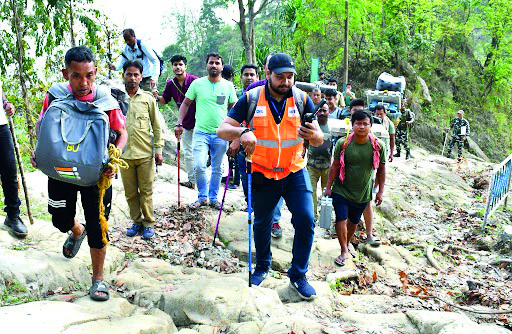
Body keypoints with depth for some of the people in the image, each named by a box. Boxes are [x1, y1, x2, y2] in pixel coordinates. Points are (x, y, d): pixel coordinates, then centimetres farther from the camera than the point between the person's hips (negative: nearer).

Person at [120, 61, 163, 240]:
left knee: (146, 191, 3)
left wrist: (159, 148, 2)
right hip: (124, 154, 1)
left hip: (145, 154, -1)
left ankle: (149, 223, 16)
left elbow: (157, 126, 7)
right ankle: (136, 222, 23)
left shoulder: (148, 99, 5)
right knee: (130, 193, 9)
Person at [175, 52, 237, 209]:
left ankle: (213, 198, 25)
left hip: (221, 134, 1)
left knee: (217, 169, 10)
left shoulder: (228, 86, 4)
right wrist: (179, 124, -1)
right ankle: (202, 197, 8)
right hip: (201, 132, -1)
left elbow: (233, 108, 11)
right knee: (199, 166, -13)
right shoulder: (197, 83, 1)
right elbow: (185, 104, 9)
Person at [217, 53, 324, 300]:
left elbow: (319, 141, -6)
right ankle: (262, 266, 41)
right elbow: (222, 130, -14)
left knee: (306, 221, -10)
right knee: (262, 223, 15)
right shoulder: (251, 99, -9)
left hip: (295, 173, 0)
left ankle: (298, 275, 10)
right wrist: (243, 132, -36)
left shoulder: (302, 99, -6)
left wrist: (314, 135, -31)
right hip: (262, 175, 0)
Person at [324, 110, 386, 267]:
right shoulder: (343, 143, -12)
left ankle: (347, 242, 43)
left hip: (363, 194, 2)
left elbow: (381, 169, 1)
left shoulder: (378, 145, -10)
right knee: (341, 220, -7)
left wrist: (380, 191, 2)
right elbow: (335, 166, -4)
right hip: (341, 191, -1)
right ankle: (344, 251, 12)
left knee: (354, 221, 17)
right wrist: (329, 187, -3)